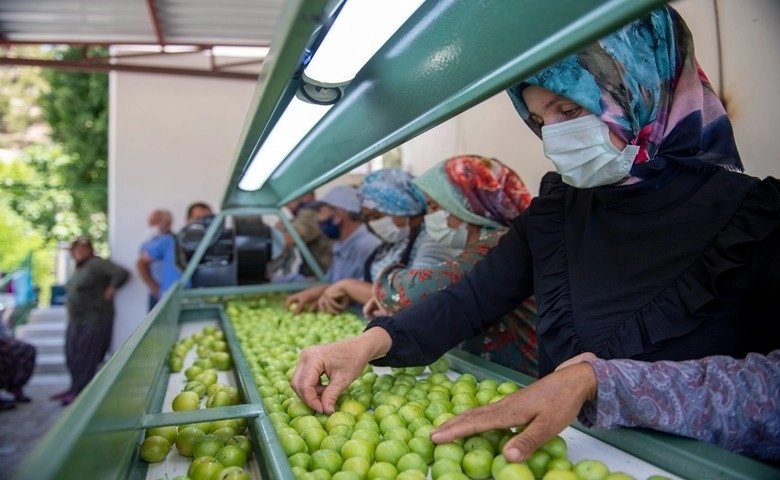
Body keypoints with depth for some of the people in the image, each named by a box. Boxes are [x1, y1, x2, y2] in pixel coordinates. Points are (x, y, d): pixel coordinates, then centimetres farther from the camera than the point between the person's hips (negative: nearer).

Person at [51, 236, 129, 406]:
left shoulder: (97, 264, -12)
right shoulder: (78, 268, 15)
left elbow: (122, 273, -23)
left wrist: (110, 290, -14)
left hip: (94, 320, -9)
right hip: (76, 321, 9)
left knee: (86, 357, -3)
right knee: (72, 355, 12)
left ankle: (80, 392, 5)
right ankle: (75, 389, 25)